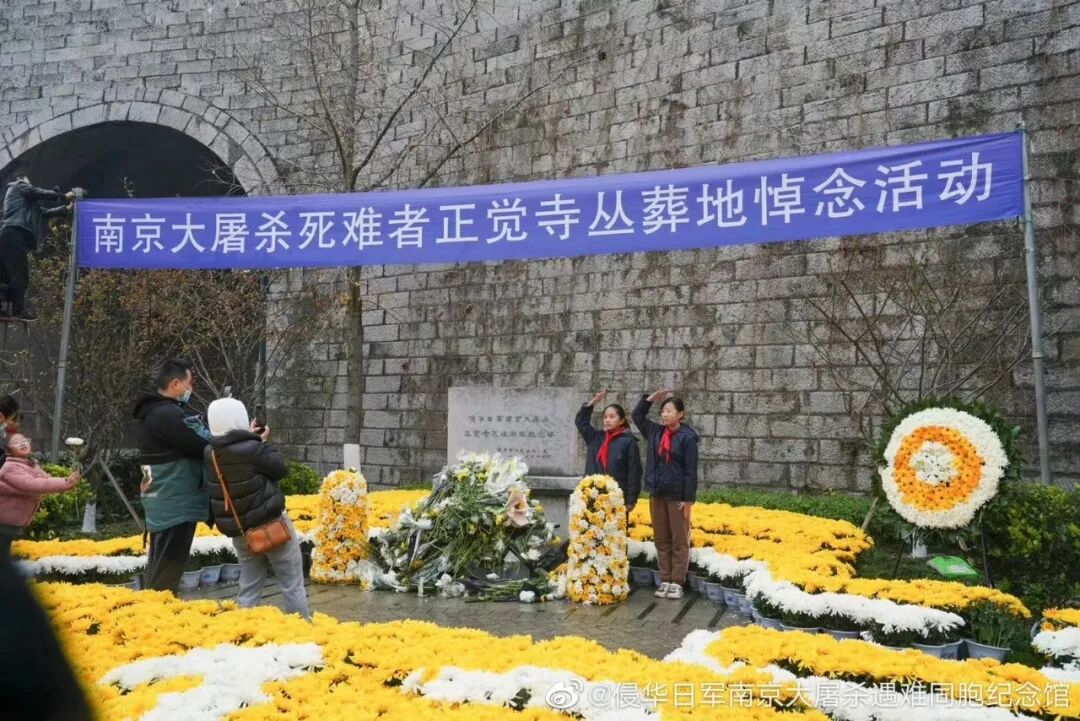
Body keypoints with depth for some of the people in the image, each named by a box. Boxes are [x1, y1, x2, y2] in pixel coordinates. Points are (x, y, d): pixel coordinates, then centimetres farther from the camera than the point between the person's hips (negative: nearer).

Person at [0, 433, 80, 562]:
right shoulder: (11, 468, -21)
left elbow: (48, 480, -2)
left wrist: (67, 482, -24)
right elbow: (31, 485, -35)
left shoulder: (32, 465, 10)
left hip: (13, 524, 9)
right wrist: (64, 483, -37)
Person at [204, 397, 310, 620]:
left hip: (238, 532, 6)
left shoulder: (209, 454, -4)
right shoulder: (251, 449, -23)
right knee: (292, 585, 7)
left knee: (248, 588, 16)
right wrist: (263, 443, 0)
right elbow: (280, 469, -10)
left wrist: (252, 440, 7)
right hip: (271, 525, -6)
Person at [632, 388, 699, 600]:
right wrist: (651, 398, 5)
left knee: (679, 541, 3)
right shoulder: (655, 431, 6)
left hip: (677, 496, -5)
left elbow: (691, 470, -11)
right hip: (657, 494, 6)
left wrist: (689, 499, -14)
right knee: (661, 540, 10)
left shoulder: (687, 437, -9)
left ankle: (677, 582, 9)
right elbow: (637, 415, 17)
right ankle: (665, 580, 17)